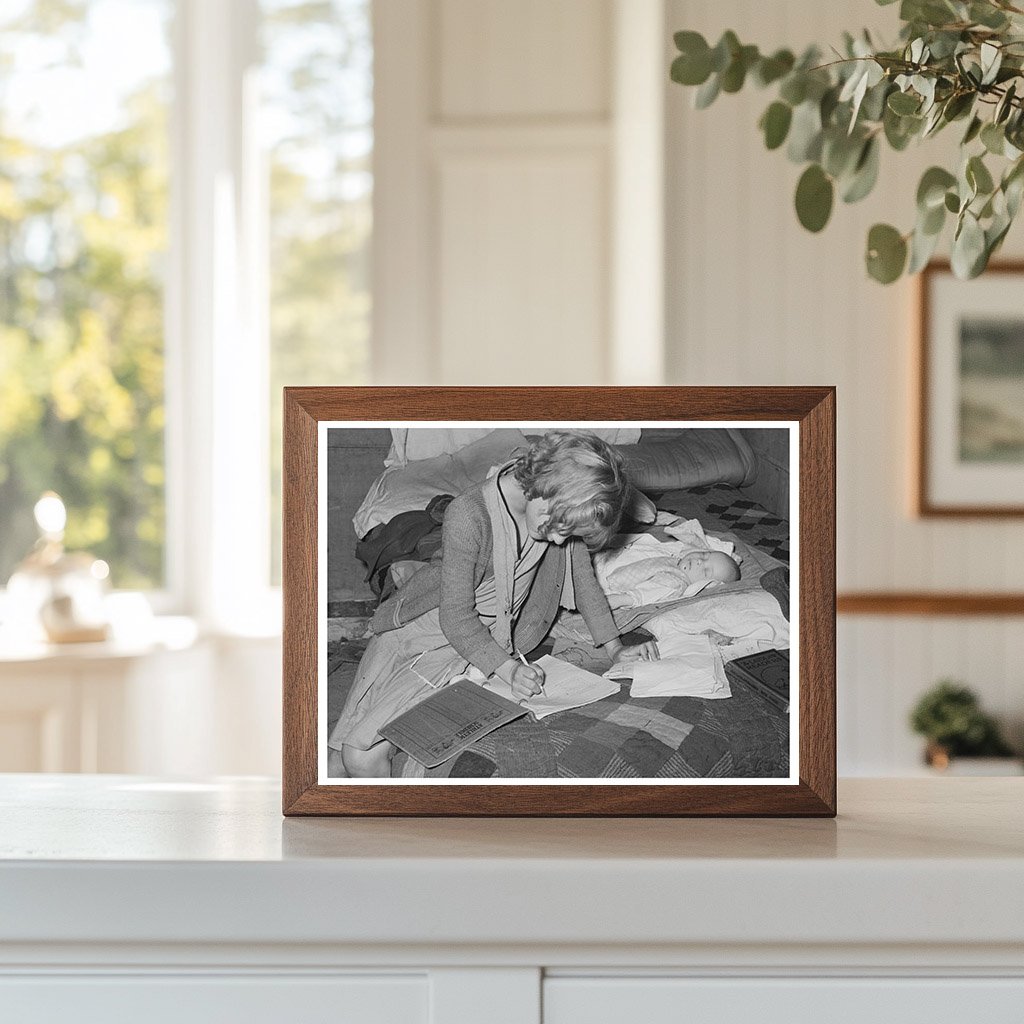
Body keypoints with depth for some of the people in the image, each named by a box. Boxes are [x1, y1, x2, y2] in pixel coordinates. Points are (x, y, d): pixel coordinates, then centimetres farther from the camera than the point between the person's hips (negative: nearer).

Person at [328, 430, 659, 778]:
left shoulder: (565, 513, -13)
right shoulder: (467, 516, -29)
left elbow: (583, 579, 6)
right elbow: (456, 617, -23)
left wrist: (614, 648, 1)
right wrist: (509, 669, -30)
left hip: (478, 643, 2)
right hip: (416, 623, -2)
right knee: (336, 759, -3)